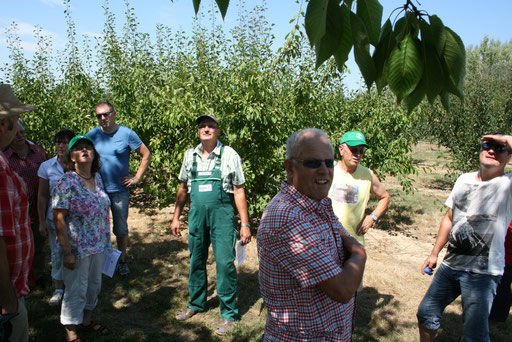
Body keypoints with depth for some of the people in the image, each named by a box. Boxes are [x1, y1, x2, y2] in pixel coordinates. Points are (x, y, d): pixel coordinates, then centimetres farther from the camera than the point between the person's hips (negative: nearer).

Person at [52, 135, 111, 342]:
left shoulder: (97, 177, 3)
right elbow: (58, 219, -17)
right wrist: (67, 252, -18)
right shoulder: (66, 183, -17)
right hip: (78, 247, -6)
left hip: (98, 245, 7)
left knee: (94, 284, 20)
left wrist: (106, 239, 14)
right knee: (76, 290, 7)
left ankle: (87, 320, 42)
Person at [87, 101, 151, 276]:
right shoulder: (92, 134, 2)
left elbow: (146, 155, 2)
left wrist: (137, 178, -2)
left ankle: (122, 261, 24)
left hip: (119, 191, -2)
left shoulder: (127, 134, -5)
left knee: (121, 230, 8)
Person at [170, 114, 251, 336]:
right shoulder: (190, 155, 7)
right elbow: (183, 188, 16)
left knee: (225, 263, -2)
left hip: (222, 216, -4)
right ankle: (196, 304, 35)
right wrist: (176, 217, 14)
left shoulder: (229, 155, -5)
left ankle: (228, 314, 13)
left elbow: (239, 191, -5)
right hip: (196, 215, 4)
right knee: (196, 261, 15)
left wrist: (245, 224, -8)